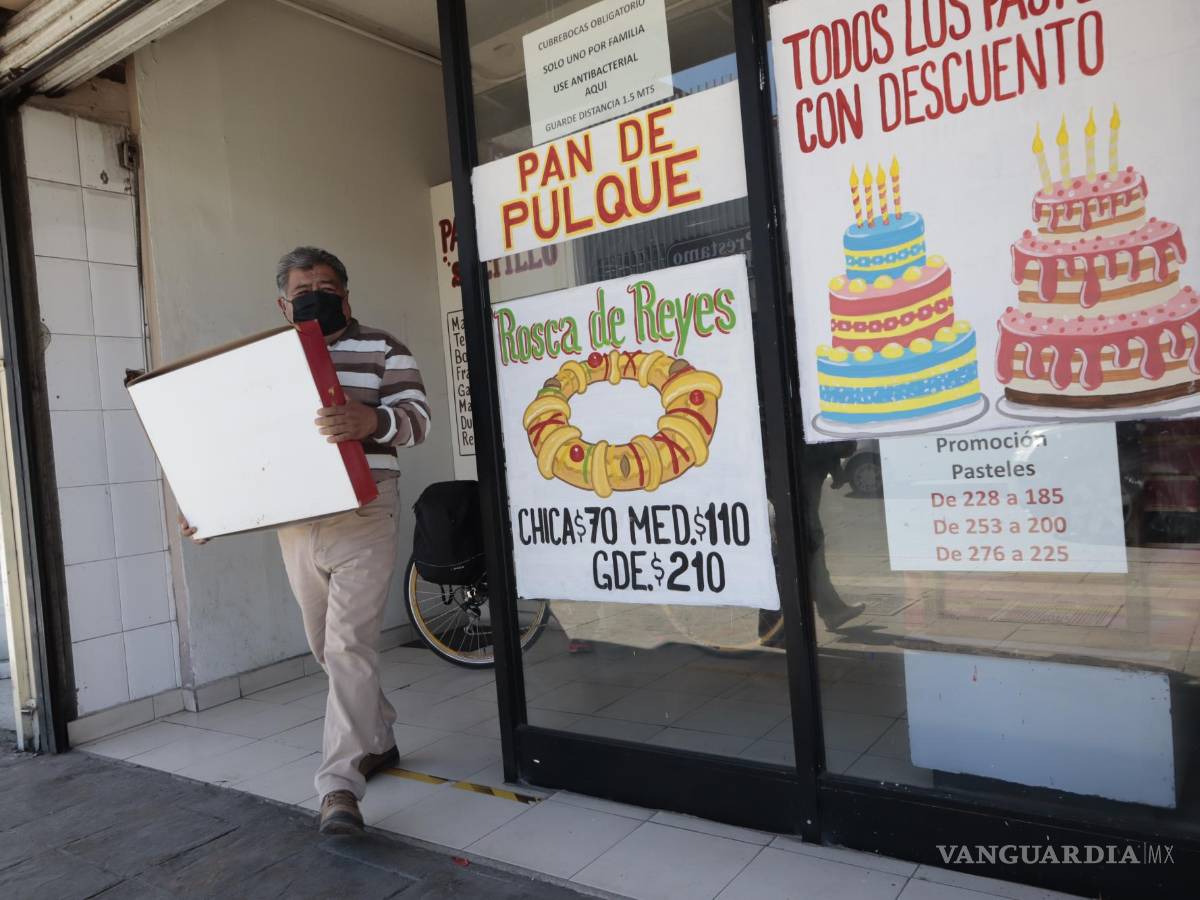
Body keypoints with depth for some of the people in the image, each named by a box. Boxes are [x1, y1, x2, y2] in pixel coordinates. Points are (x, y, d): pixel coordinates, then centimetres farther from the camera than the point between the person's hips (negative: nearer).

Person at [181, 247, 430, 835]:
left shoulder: (381, 349, 2)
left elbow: (415, 418, -11)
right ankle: (378, 741, 33)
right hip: (294, 526, 6)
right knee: (326, 649, 14)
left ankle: (339, 786, -6)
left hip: (361, 519, -5)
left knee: (349, 647, -11)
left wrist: (371, 419, -33)